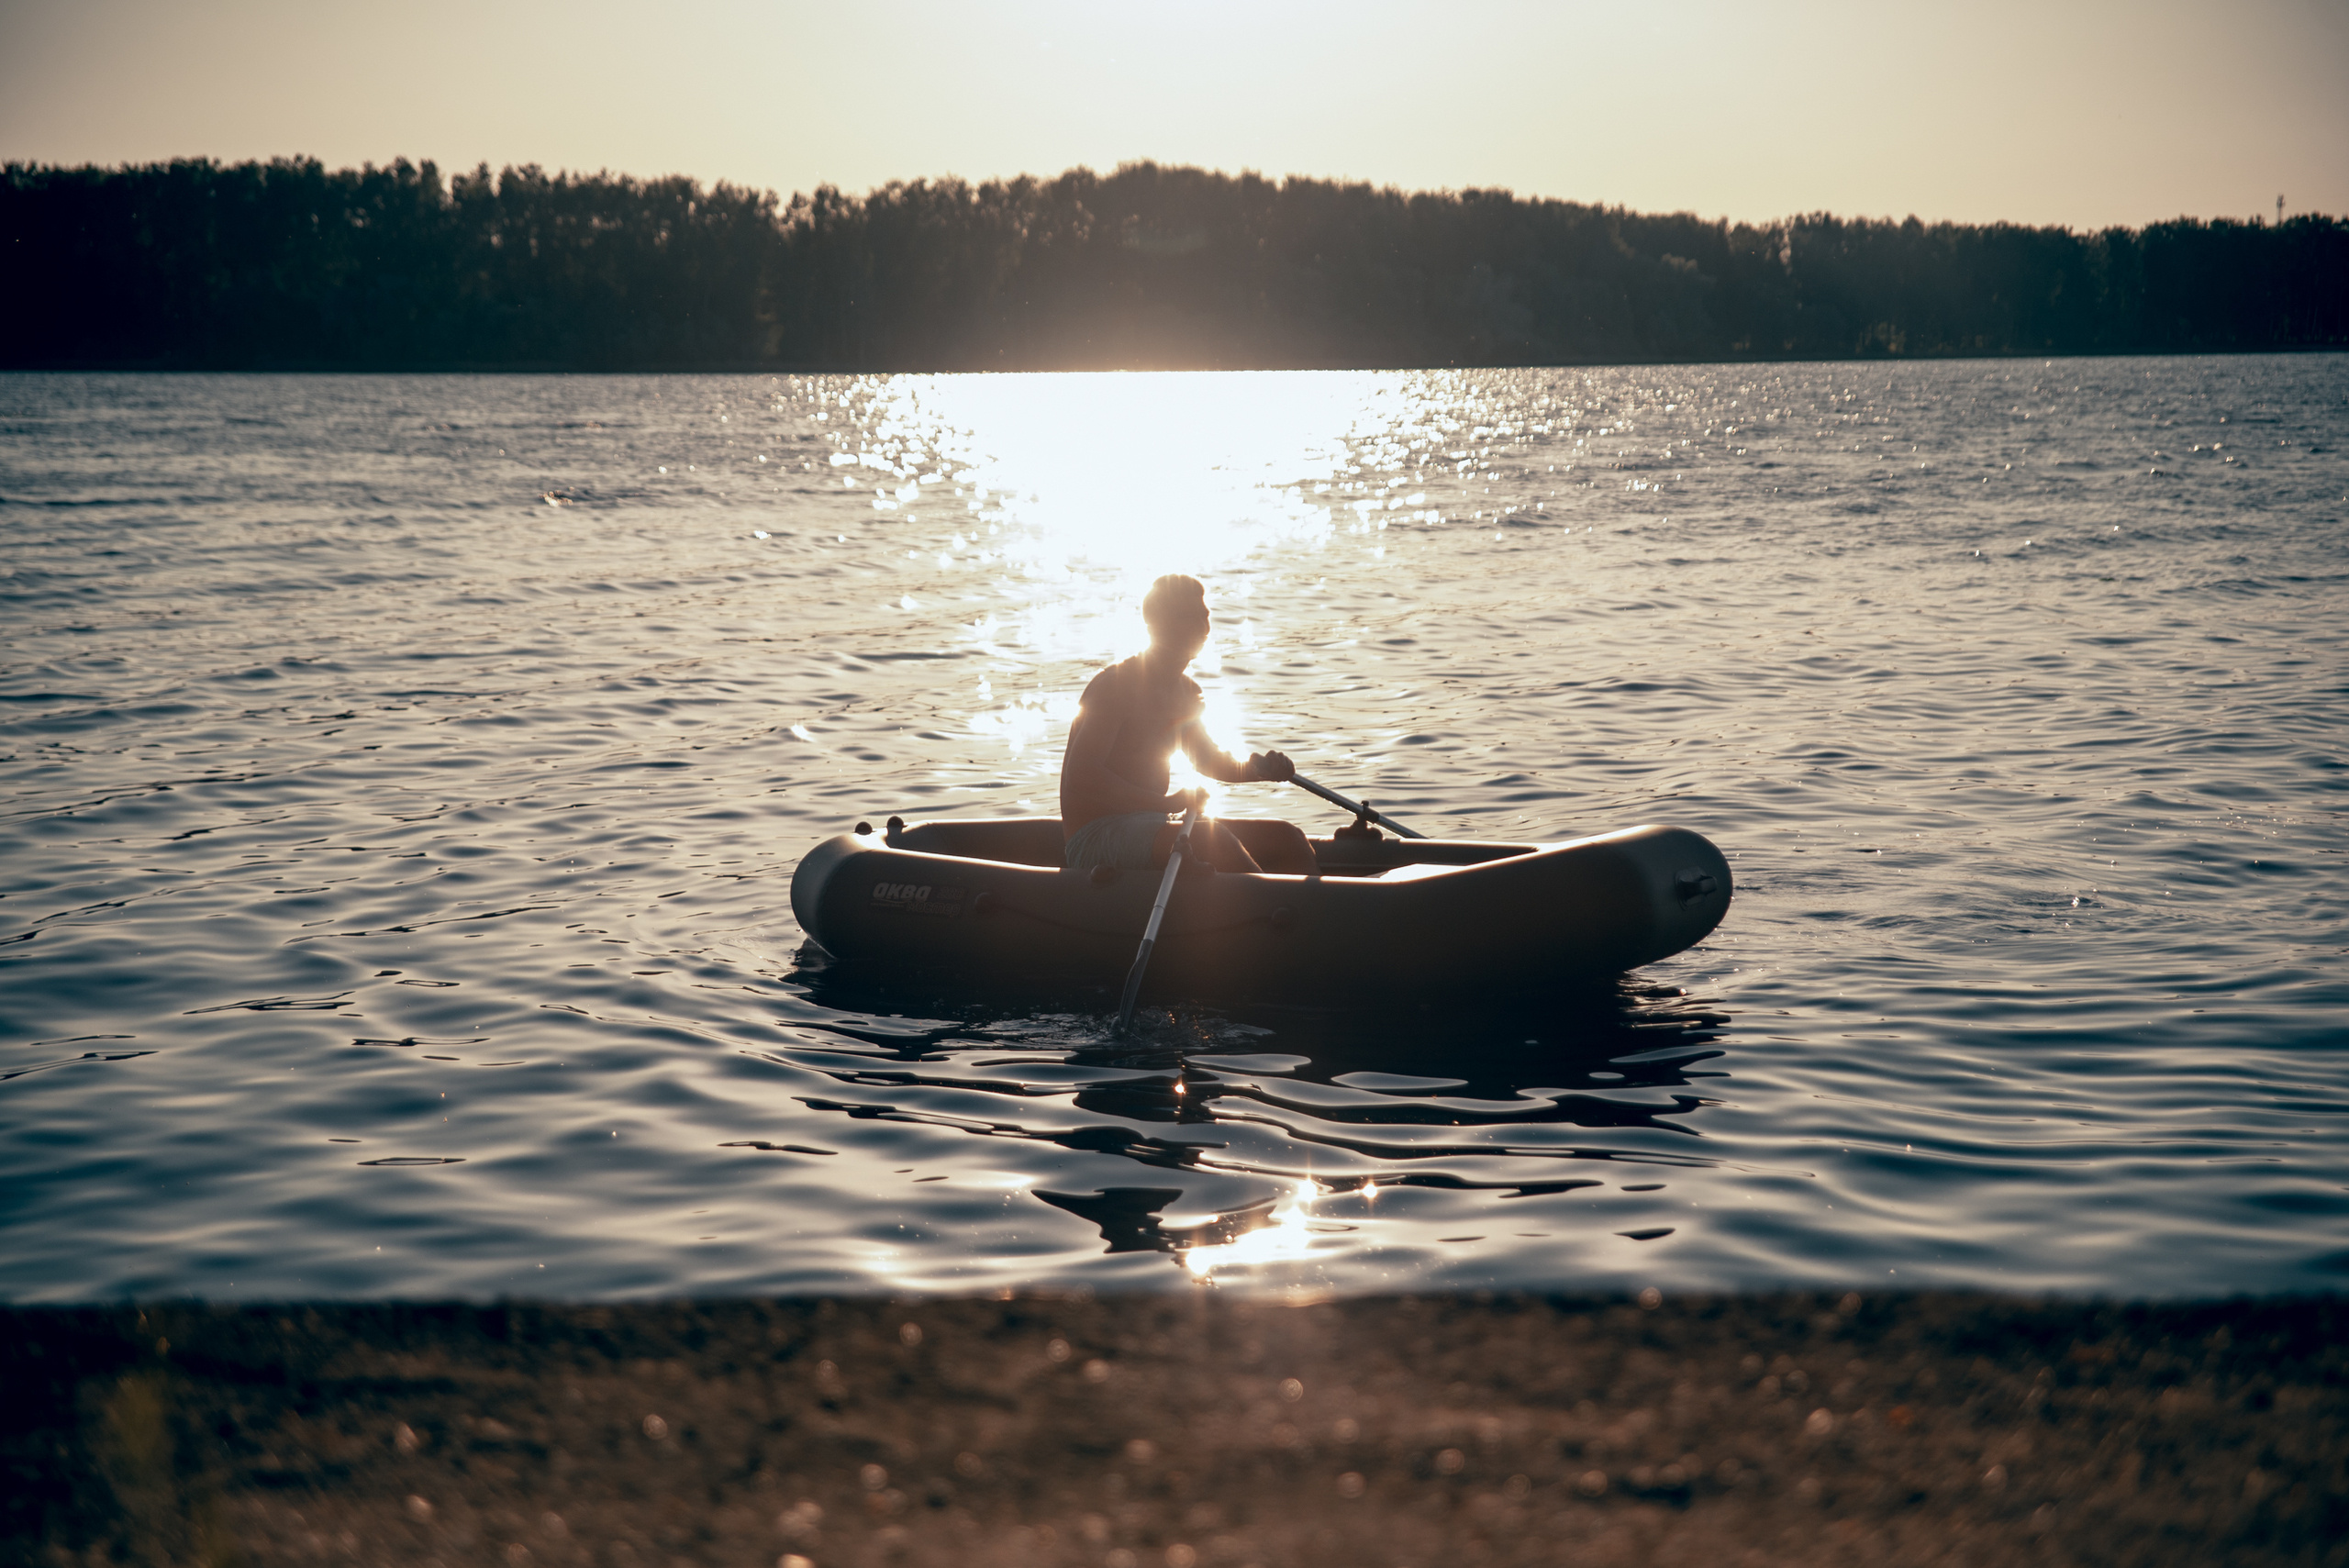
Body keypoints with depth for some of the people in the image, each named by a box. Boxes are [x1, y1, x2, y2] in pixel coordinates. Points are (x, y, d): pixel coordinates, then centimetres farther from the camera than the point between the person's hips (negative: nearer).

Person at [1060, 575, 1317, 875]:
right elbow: (1079, 776, -24)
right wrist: (1168, 802, -29)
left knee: (1285, 836, 1)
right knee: (1212, 837, -34)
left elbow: (1207, 760, 30)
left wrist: (1256, 769, 7)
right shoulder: (1115, 686, -14)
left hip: (1151, 829, 10)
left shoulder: (1186, 693, 13)